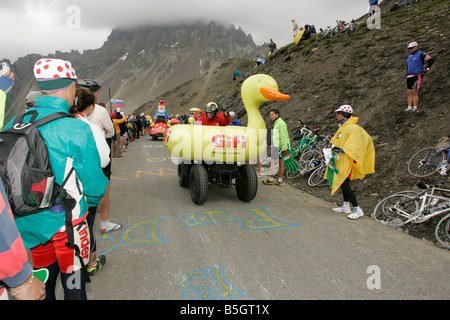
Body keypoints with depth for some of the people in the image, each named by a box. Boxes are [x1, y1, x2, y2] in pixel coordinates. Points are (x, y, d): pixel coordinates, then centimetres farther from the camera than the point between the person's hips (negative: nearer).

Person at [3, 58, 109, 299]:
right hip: (65, 222, -5)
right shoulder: (76, 129, -19)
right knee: (73, 284, 14)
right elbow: (93, 180, -14)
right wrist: (91, 202, 7)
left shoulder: (14, 125, -2)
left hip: (28, 222, 6)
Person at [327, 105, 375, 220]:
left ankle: (357, 210, 0)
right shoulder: (342, 127, 13)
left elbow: (354, 146, -24)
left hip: (347, 161, -10)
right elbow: (337, 141, 21)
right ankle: (346, 206, 29)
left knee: (344, 185, -9)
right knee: (343, 183, 16)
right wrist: (333, 148, 4)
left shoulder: (353, 128, -17)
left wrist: (340, 149, -28)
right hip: (341, 160, 10)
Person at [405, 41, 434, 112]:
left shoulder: (421, 54, -2)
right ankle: (409, 107, 2)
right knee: (409, 93, 2)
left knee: (414, 92, -12)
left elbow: (431, 60, 0)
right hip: (409, 77, 7)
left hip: (416, 76, -7)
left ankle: (415, 108, -11)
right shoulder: (409, 56, 20)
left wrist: (426, 69, -3)